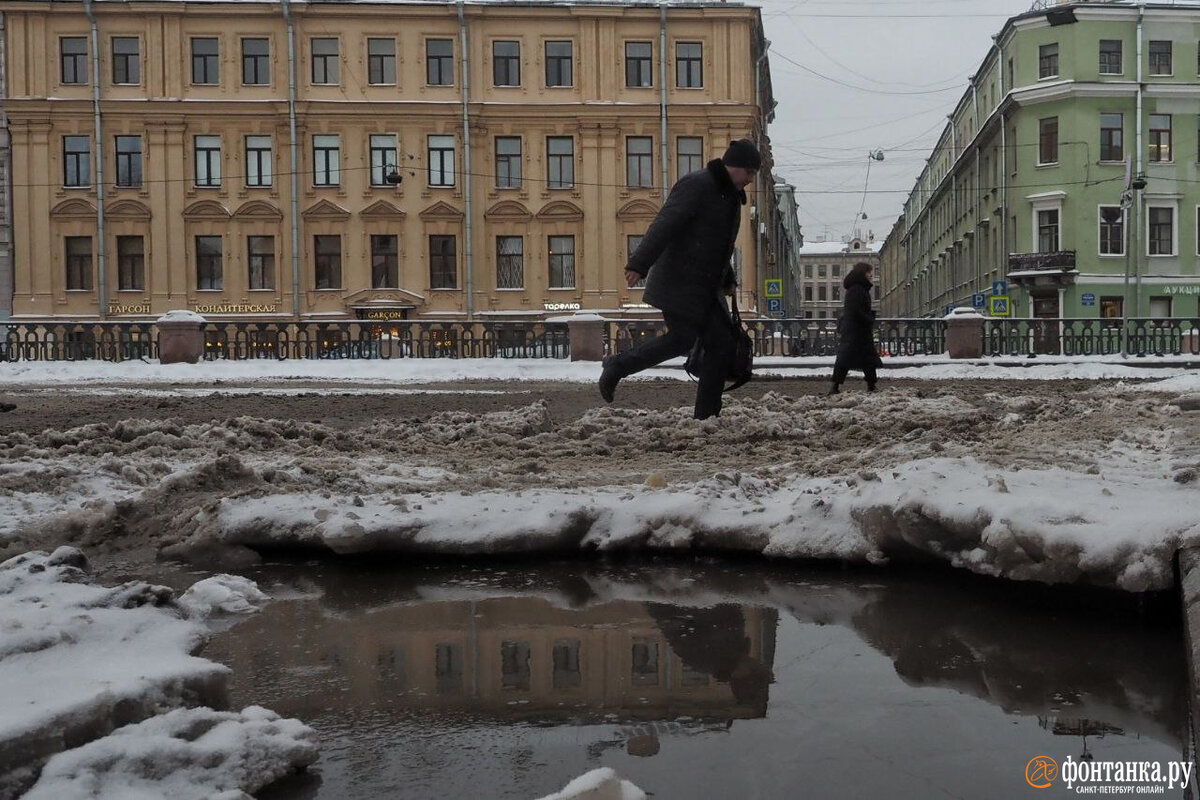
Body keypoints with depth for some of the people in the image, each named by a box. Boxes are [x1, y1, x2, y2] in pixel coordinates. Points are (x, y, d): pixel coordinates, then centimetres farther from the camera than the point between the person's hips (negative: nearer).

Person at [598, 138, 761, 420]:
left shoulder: (731, 196, 19)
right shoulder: (697, 184, -12)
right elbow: (663, 225, -22)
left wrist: (727, 279, 29)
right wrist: (639, 264, -30)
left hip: (706, 289, 9)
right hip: (679, 283, -9)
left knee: (722, 344, 1)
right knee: (683, 338, -12)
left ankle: (706, 416, 5)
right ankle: (618, 366, 6)